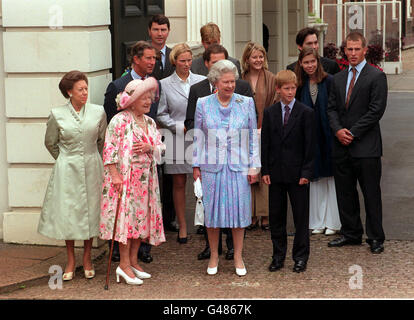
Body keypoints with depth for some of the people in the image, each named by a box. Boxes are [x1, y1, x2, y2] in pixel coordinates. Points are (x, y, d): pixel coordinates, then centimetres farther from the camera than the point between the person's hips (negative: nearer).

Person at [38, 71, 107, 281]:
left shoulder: (98, 112, 0)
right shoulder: (57, 115, -4)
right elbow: (50, 143, 10)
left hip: (91, 169, 1)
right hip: (67, 170, -1)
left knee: (90, 211, 5)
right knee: (67, 212, 3)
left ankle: (87, 258, 20)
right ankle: (71, 261, 16)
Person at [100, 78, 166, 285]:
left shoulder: (150, 123, 14)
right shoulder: (120, 121, -9)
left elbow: (161, 148, 15)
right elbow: (110, 150, -12)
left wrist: (150, 147, -8)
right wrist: (115, 176, -18)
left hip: (146, 178, 7)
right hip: (124, 177, -7)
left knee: (142, 217, 9)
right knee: (126, 217, -7)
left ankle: (133, 260, 19)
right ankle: (124, 265, -2)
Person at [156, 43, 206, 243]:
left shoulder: (203, 81, 6)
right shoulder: (164, 85, 4)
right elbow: (160, 115, 3)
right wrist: (181, 127, -7)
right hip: (177, 139, 0)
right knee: (178, 183, 5)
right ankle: (182, 226, 14)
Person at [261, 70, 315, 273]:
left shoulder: (306, 113, -3)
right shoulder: (269, 113, 6)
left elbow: (310, 145, -4)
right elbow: (265, 143, 7)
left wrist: (306, 172, -10)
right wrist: (265, 170, 0)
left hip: (297, 173, -3)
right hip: (276, 173, 3)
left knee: (301, 216, 3)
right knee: (276, 216, 8)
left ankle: (300, 257, 13)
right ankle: (278, 256, 19)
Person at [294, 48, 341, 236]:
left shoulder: (329, 81, -4)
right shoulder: (300, 85, 6)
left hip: (328, 135, -3)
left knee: (331, 178, 2)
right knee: (315, 179, 7)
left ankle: (332, 222, 9)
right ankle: (318, 222, 14)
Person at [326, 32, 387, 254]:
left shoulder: (376, 77, -4)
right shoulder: (338, 79, 15)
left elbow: (376, 110, -11)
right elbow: (332, 108, 13)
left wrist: (353, 133, -13)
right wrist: (338, 130, -6)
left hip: (366, 146, -6)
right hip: (341, 146, 6)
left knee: (371, 194, 0)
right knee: (345, 193, 11)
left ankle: (375, 238, 9)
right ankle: (351, 233, 23)